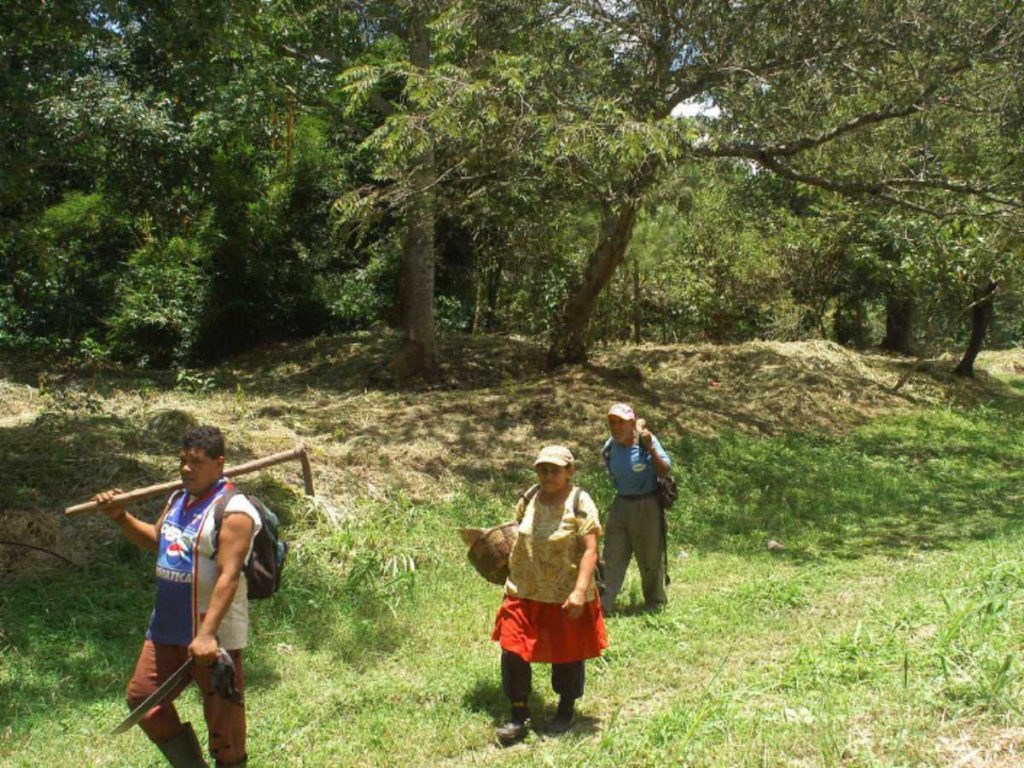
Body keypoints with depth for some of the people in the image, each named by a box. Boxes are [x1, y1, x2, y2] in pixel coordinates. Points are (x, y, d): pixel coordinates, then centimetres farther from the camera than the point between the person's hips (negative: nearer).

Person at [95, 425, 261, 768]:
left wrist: (207, 634, -31)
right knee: (142, 697, 16)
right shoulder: (178, 500, 9)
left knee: (222, 718, 3)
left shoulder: (233, 510, -19)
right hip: (168, 627, 9)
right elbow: (156, 540, 26)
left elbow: (228, 576, -26)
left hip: (214, 634, -9)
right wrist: (120, 517, 11)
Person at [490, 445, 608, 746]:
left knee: (567, 656, 12)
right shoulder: (529, 498, 3)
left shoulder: (580, 503, -13)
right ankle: (519, 715, 18)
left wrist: (579, 591, -27)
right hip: (524, 595, 4)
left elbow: (590, 551, -18)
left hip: (565, 598, -4)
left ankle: (567, 711, 35)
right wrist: (513, 579, 18)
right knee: (513, 653, 1)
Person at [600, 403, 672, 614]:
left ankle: (655, 602, 31)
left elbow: (665, 472, -23)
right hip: (620, 505, 4)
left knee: (650, 558, 10)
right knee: (612, 557, 0)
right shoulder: (609, 447, -1)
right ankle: (602, 605, 1)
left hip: (647, 507, -4)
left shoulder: (646, 441, -15)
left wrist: (650, 447, -31)